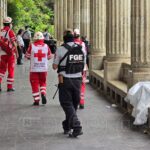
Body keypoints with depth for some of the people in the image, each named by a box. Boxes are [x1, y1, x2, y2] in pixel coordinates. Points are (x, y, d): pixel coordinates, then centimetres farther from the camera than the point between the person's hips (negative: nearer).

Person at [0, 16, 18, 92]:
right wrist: (16, 53, -4)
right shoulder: (10, 31, -11)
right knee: (11, 70, 5)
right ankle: (9, 87, 8)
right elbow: (14, 43, -13)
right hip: (10, 53, -5)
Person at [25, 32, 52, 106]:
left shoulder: (32, 46, -10)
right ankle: (43, 94, -1)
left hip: (34, 69, -2)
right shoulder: (46, 46, -4)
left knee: (35, 84, 7)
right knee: (43, 82, 21)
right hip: (44, 69, 2)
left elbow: (27, 56, 1)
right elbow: (49, 56, 7)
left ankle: (36, 100, 7)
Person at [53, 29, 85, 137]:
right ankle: (67, 126, 28)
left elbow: (55, 66, -4)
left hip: (65, 80, -5)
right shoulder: (81, 49, 5)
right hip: (77, 79, 5)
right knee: (74, 103, 15)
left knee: (67, 104, 0)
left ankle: (77, 127, -14)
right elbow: (83, 65, 12)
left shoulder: (61, 49, -10)